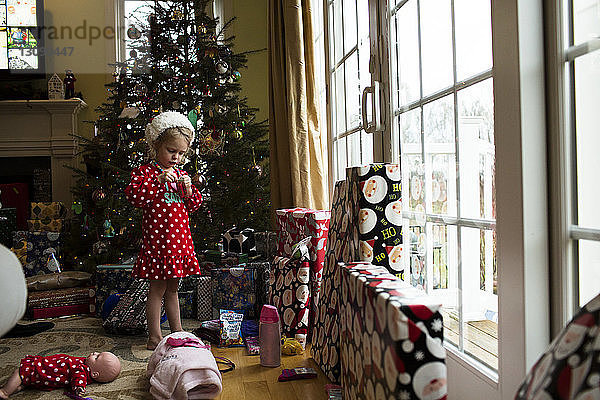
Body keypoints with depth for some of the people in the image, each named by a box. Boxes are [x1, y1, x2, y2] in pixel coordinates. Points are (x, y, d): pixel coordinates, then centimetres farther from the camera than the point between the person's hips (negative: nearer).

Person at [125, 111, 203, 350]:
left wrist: (188, 190, -4)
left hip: (180, 239, 6)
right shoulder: (145, 172, -4)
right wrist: (158, 180, -25)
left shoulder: (180, 174, 14)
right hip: (157, 239, -6)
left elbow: (194, 205, 16)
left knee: (172, 288, 16)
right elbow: (134, 196, -19)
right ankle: (154, 336, 10)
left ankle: (177, 332, 25)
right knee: (157, 288, 0)